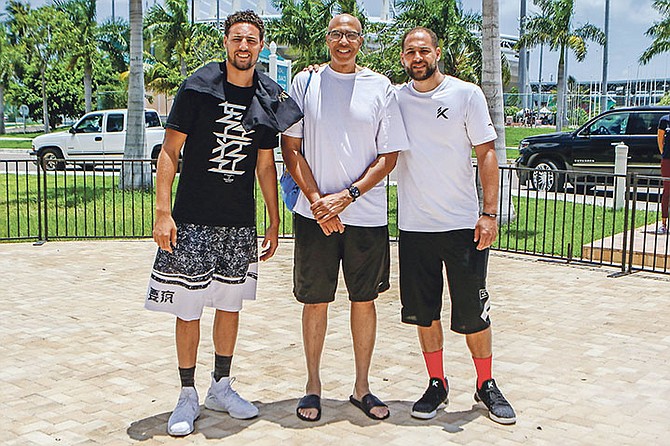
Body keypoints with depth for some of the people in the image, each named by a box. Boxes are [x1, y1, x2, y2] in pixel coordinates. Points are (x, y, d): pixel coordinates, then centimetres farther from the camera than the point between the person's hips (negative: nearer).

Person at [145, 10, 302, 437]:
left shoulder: (269, 99, 6)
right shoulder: (197, 88, -5)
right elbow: (169, 152, -5)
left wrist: (275, 222, 12)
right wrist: (163, 213, -13)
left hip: (241, 225, 4)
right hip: (193, 221, -3)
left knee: (230, 304, 12)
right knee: (188, 309, 1)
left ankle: (222, 386, 27)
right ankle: (188, 395, 16)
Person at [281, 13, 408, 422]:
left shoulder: (380, 88, 4)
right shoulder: (306, 83, 5)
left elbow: (389, 156, 1)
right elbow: (290, 148, 2)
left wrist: (348, 195, -11)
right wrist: (317, 201, -9)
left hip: (367, 215, 1)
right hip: (315, 214, 0)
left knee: (364, 301, 8)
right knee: (315, 301, 5)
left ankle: (362, 387, 22)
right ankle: (313, 385, 22)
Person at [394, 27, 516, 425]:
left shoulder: (467, 94, -2)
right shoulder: (395, 99, 5)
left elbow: (486, 154, -3)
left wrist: (490, 213, -10)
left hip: (463, 225, -2)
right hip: (414, 226, 3)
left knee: (473, 312, 4)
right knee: (423, 312, 9)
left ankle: (486, 385, 23)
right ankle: (437, 384, 26)